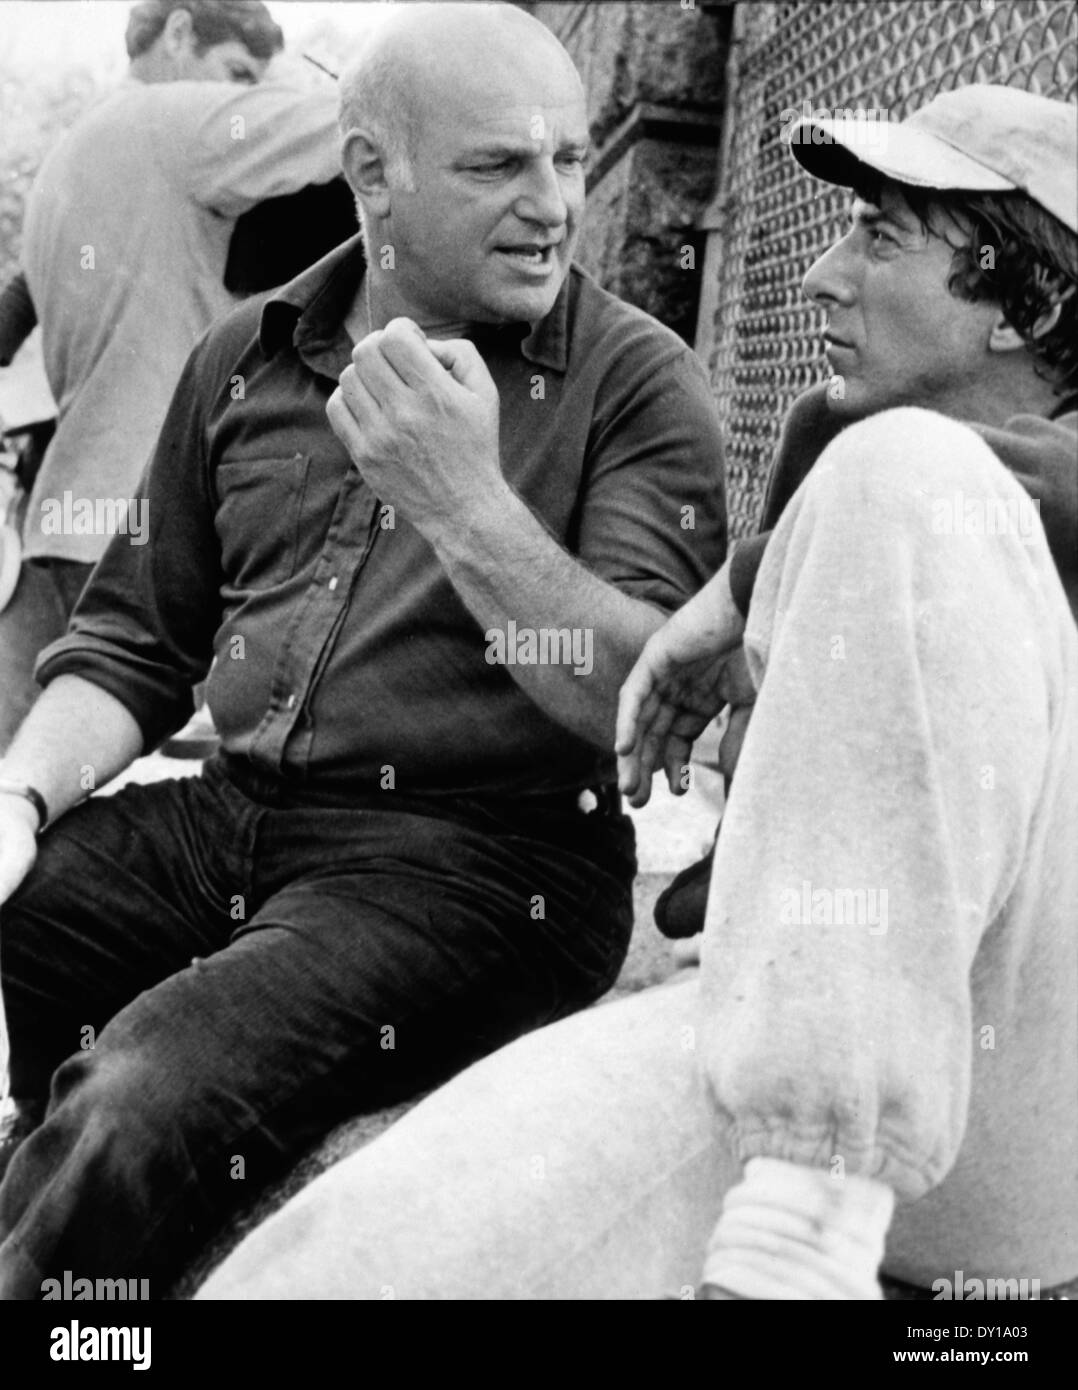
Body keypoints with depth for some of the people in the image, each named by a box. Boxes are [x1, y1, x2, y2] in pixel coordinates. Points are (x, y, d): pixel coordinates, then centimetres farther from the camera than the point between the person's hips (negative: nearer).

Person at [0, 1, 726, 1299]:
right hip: (229, 814, 5)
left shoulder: (637, 382, -2)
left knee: (141, 1102, -29)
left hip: (476, 862, -5)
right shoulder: (245, 357, 12)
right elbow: (135, 641, 15)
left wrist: (465, 504, -25)